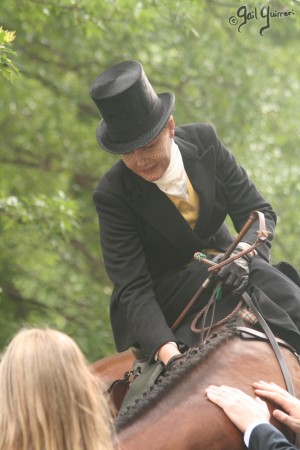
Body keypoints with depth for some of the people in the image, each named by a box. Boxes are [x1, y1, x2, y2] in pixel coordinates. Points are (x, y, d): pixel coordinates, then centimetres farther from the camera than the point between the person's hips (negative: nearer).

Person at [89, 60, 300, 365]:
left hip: (221, 258, 4)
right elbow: (132, 288, -25)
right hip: (162, 291, -4)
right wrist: (166, 350, -41)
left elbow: (258, 211, -10)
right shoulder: (112, 194, -22)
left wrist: (243, 253, -33)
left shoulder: (204, 141, -13)